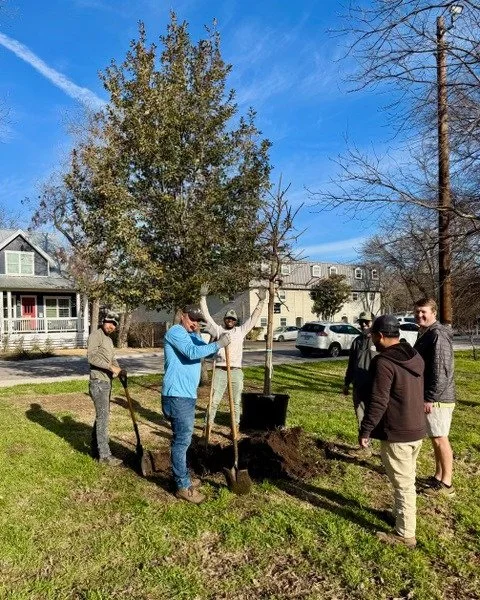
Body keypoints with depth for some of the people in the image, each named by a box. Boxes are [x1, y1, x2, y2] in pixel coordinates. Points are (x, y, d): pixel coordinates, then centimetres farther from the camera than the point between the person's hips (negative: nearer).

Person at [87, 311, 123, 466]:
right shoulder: (95, 335, -10)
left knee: (102, 415, 15)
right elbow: (91, 357, -22)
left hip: (107, 382, 9)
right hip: (98, 382, -9)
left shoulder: (109, 339, 18)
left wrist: (119, 371, 0)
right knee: (103, 417, -6)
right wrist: (111, 367, -25)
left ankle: (96, 449, 27)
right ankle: (104, 455, 0)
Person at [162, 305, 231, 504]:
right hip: (177, 396, -10)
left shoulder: (193, 336, 20)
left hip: (187, 395, 10)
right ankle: (183, 487, 4)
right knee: (181, 440, -5)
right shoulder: (175, 332, -12)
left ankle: (182, 478, 31)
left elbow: (204, 351, 13)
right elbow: (192, 352, -26)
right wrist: (218, 344, -22)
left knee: (182, 439, 18)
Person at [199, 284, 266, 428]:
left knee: (236, 401, 9)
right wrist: (203, 297, 1)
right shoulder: (218, 330, 8)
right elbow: (207, 315, 6)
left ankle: (236, 425, 20)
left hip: (236, 371, 2)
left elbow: (254, 317, 10)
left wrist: (261, 301, 5)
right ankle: (209, 424, 13)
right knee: (214, 400, 1)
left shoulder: (241, 331, 10)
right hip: (220, 371, -1)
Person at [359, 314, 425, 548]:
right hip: (417, 429, 9)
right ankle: (401, 513, 40)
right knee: (407, 480, 23)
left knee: (403, 483, 4)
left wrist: (365, 431, -13)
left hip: (396, 434, -9)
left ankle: (405, 534, 16)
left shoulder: (383, 362, -22)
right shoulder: (415, 358, 5)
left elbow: (378, 402, -22)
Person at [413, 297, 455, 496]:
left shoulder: (438, 335, -18)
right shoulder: (425, 334, 13)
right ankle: (438, 477, 28)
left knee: (440, 439, 0)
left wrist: (430, 398, -22)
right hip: (430, 397, 10)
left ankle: (446, 484, 11)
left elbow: (441, 370, -23)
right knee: (435, 439, 17)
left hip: (437, 398, -10)